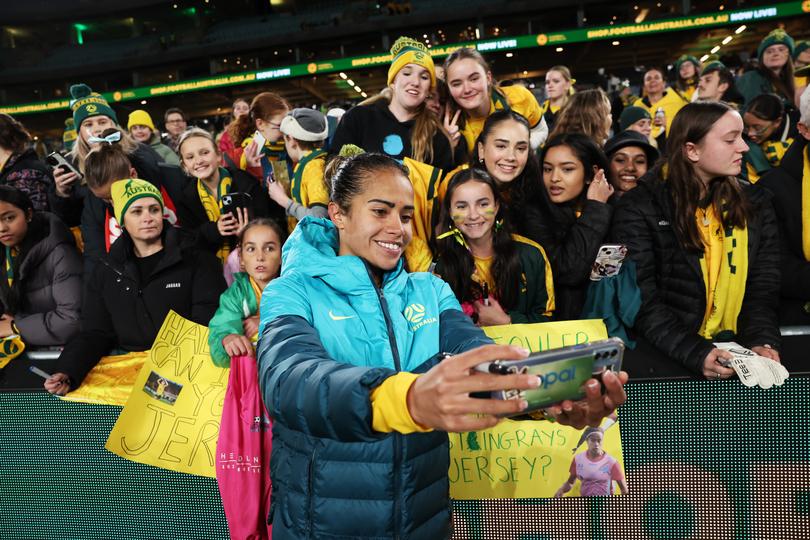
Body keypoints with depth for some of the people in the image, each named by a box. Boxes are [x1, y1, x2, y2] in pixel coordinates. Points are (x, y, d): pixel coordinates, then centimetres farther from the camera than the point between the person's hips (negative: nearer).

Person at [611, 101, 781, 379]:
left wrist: (762, 341, -11)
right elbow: (640, 301, -12)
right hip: (666, 355, -4)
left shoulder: (754, 205, 10)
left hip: (737, 349, 4)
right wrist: (696, 353, -23)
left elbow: (763, 285, 7)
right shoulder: (639, 208, -7)